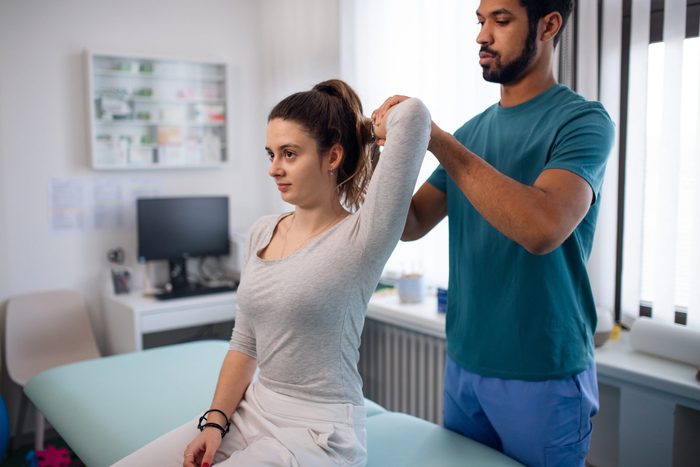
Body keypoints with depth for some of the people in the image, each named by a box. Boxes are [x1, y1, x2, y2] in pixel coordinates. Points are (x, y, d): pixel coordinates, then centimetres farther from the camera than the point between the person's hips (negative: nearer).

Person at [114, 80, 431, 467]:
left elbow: (413, 113, -26)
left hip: (317, 433, -6)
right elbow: (244, 344, 10)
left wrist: (380, 128, -5)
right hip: (252, 410, 6)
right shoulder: (261, 233, 5)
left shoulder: (359, 237, -17)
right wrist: (215, 420, -1)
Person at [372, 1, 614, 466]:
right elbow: (412, 224, 5)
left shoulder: (582, 120, -13)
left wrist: (438, 139, -27)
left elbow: (542, 228, -30)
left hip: (543, 374, -6)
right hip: (463, 362, 6)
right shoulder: (474, 129, 7)